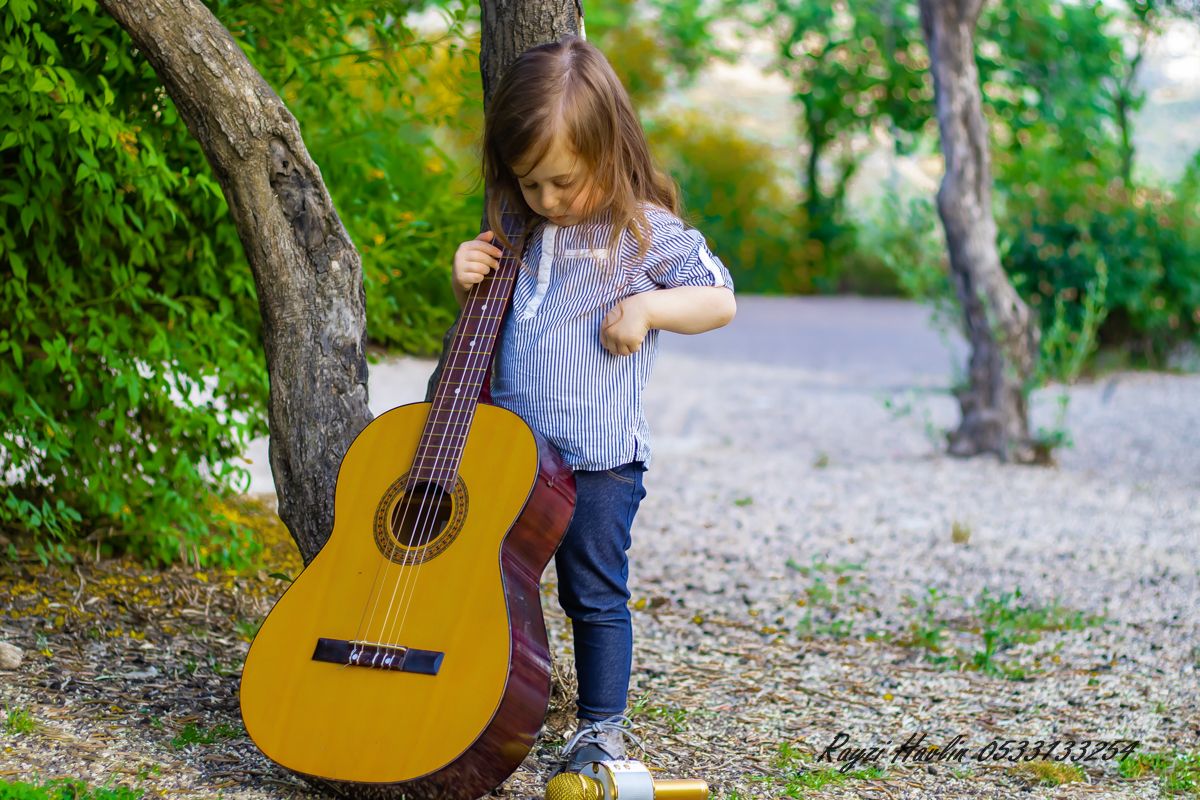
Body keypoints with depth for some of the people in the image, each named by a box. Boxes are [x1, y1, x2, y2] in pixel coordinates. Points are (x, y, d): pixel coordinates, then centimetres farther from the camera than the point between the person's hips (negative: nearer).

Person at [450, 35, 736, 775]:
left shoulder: (646, 234, -6)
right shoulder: (521, 234, 10)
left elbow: (720, 300, -1)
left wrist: (647, 307, -17)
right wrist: (469, 281, 1)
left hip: (598, 459, -5)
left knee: (595, 595, 2)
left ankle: (603, 728, 14)